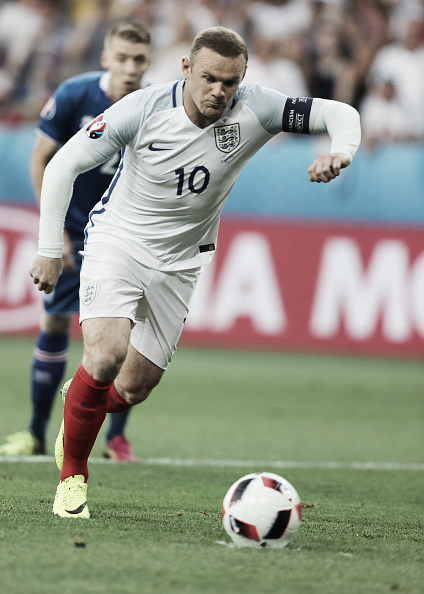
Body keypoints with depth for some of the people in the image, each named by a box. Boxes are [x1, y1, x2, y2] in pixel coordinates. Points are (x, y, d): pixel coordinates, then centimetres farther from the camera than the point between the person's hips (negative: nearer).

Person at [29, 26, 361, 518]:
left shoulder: (253, 109, -16)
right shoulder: (143, 109, -21)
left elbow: (338, 113, -11)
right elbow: (64, 164, -12)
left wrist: (341, 153, -34)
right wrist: (49, 249, -13)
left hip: (179, 264, 3)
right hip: (117, 241, -3)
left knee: (133, 390, 6)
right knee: (105, 355, -26)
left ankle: (79, 410, 43)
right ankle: (72, 476, -5)